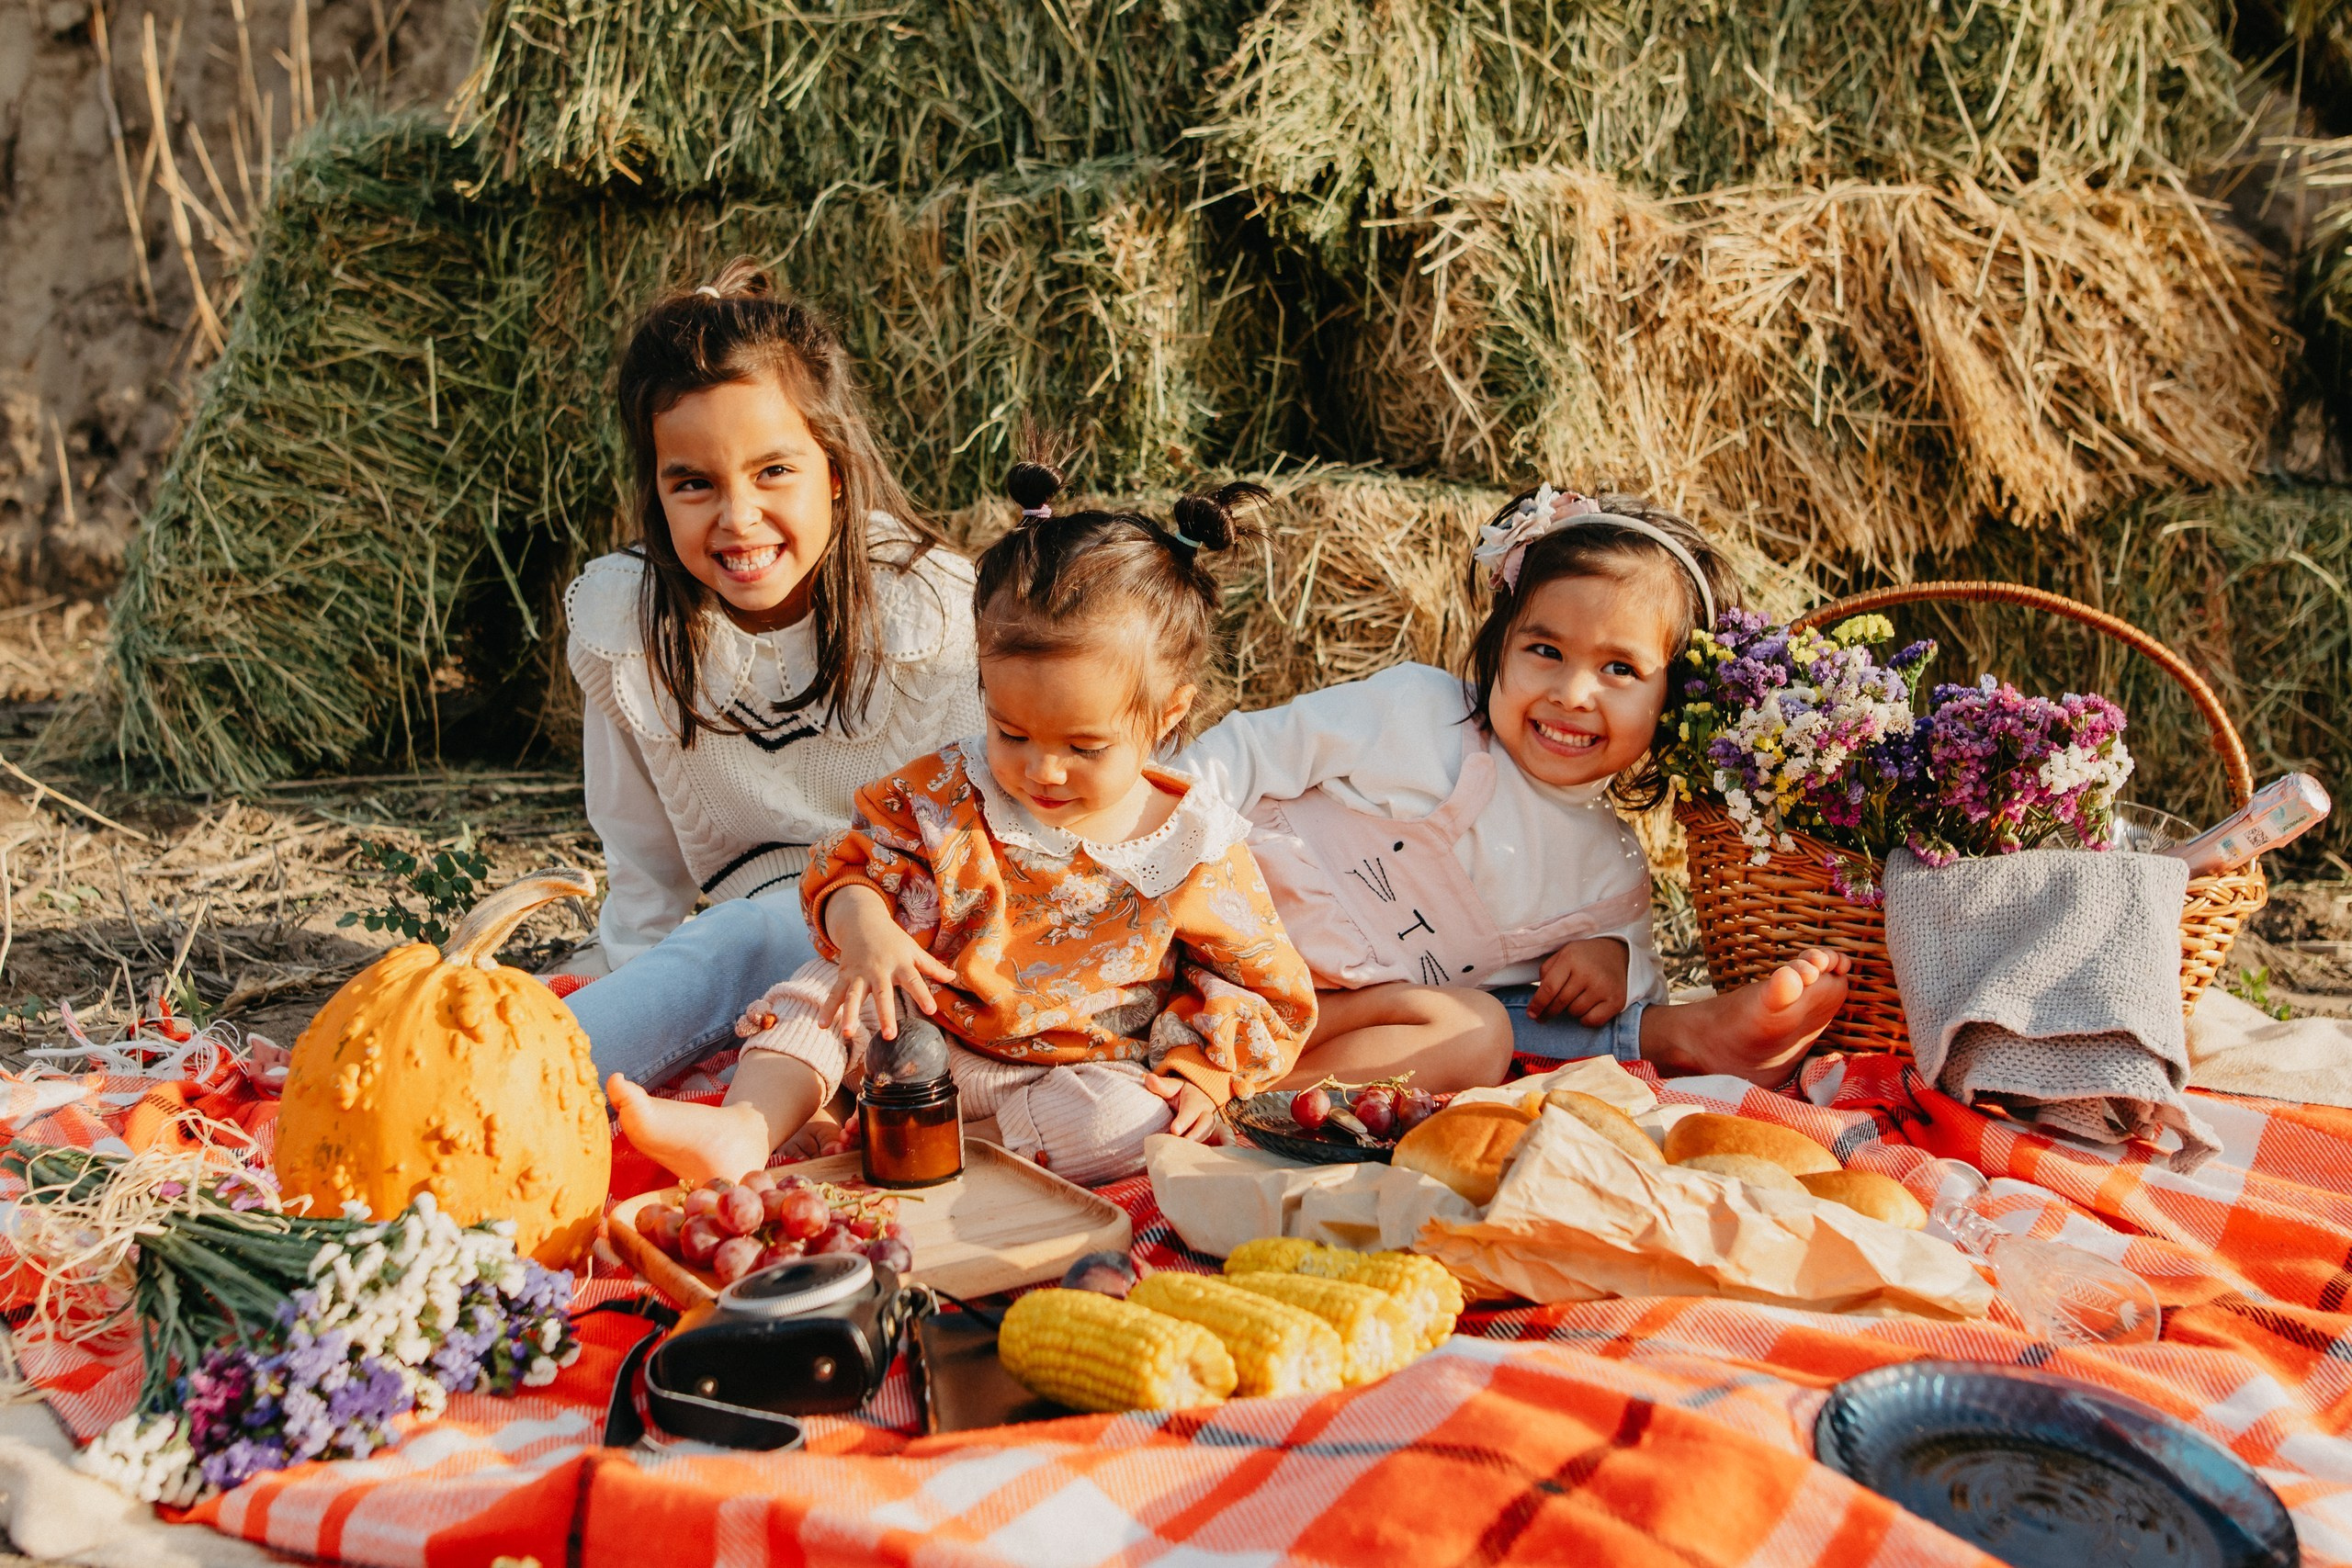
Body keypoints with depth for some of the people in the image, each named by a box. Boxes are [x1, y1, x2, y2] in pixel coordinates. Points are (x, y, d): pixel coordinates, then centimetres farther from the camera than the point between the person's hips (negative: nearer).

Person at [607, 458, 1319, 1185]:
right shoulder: (947, 793, -7)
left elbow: (1265, 986, -1)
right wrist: (865, 930, -23)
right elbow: (851, 862, 0)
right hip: (926, 1031, 3)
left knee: (1135, 1124, -32)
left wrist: (1198, 1070, -16)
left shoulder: (1197, 853, -12)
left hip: (1076, 1073, -2)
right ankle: (742, 1132, -32)